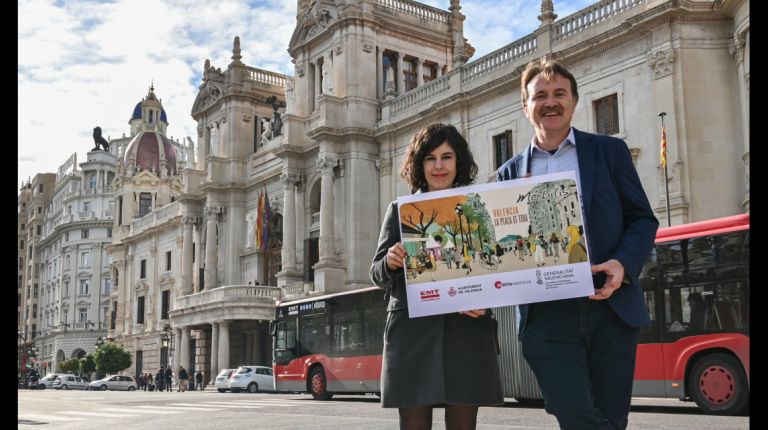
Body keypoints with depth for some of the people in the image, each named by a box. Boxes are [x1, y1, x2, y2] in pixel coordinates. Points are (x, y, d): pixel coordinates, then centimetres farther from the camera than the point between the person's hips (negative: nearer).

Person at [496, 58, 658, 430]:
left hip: (610, 308, 0)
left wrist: (623, 263, -12)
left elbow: (643, 218, 7)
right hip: (547, 315, 0)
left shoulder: (608, 151, 10)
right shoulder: (509, 172, 13)